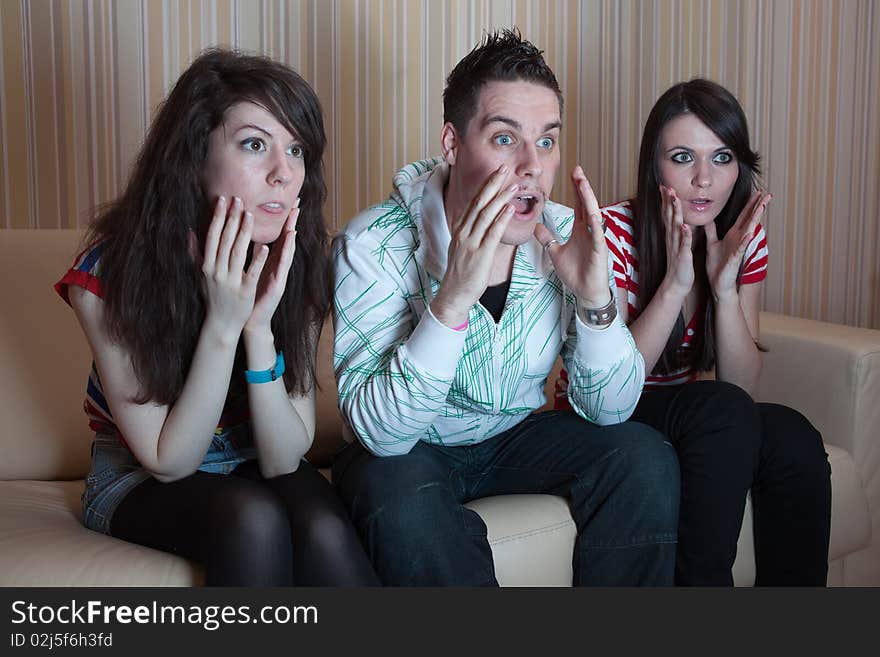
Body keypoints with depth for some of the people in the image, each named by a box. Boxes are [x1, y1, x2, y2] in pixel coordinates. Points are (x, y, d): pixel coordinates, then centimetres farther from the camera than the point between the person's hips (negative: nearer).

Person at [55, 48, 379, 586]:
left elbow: (282, 461, -15)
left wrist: (259, 329, -31)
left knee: (324, 530, -31)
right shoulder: (109, 275, -22)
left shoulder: (298, 265, -15)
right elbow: (167, 461, -19)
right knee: (253, 519, -33)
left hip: (255, 470, 2)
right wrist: (222, 323, -32)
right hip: (139, 483, -2)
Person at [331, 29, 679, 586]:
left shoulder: (568, 239, -11)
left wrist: (595, 299, -28)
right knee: (398, 493, -35)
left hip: (516, 437, 4)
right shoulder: (373, 247, -23)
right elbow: (379, 430, -30)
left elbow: (610, 409, -9)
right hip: (407, 451, -4)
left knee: (646, 458, -16)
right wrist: (453, 297, -42)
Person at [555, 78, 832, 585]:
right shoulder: (614, 233, -16)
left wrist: (725, 287, -21)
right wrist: (675, 282, -29)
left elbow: (742, 385, -6)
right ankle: (703, 582, -21)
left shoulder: (746, 240, -1)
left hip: (687, 420, 5)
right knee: (721, 409, -32)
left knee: (792, 438, -24)